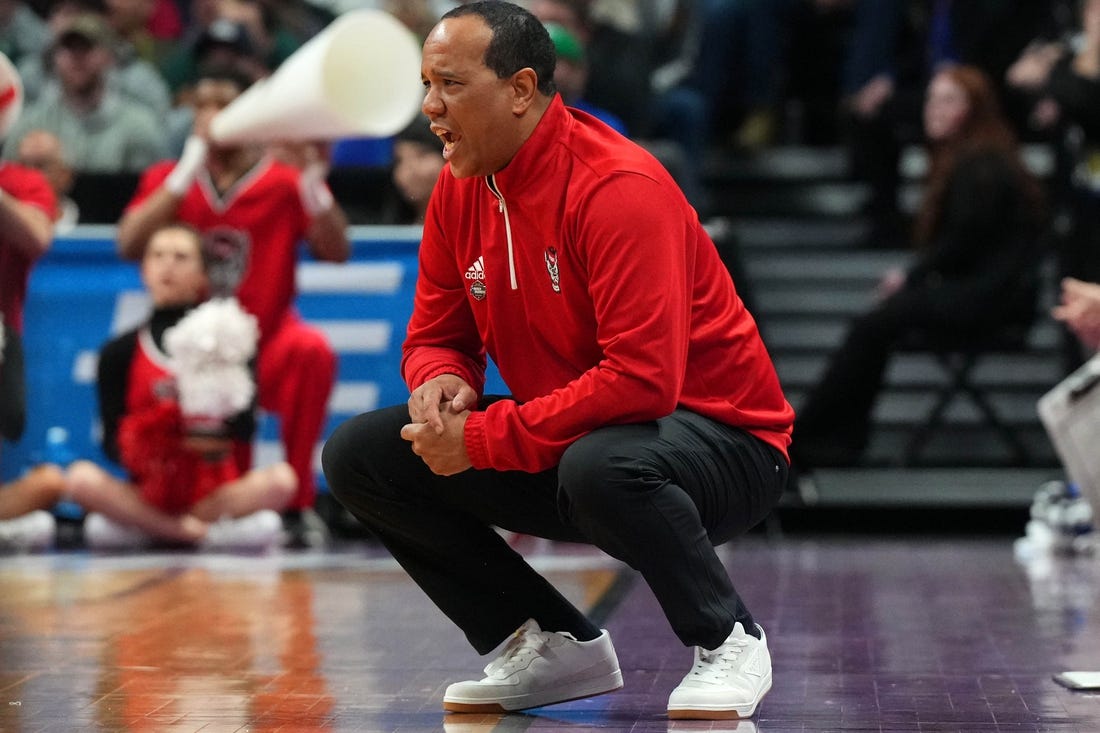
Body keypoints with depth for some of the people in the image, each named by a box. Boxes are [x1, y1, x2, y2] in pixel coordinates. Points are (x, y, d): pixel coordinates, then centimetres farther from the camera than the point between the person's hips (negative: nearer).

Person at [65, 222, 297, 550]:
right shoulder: (119, 352, 5)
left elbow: (244, 429, -4)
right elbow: (112, 440, 1)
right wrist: (128, 451, -21)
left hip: (214, 491, 0)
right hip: (148, 492, 0)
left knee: (281, 479, -27)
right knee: (80, 477, -27)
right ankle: (207, 531, -21)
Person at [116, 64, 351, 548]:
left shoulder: (284, 183, 1)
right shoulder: (167, 179, 6)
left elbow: (335, 252, -10)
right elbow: (129, 245, -10)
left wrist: (314, 183, -25)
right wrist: (186, 173, -15)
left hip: (267, 346, -1)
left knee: (312, 349, -35)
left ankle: (299, 505, -24)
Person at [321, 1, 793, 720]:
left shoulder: (619, 189, -24)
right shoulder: (460, 191, 0)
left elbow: (644, 379, -33)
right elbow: (437, 336, 11)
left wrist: (484, 439, -28)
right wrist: (440, 381, -16)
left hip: (722, 442, -8)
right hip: (560, 444, 8)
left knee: (599, 467, -42)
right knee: (358, 454, -3)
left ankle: (729, 639, -11)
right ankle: (555, 646, 4)